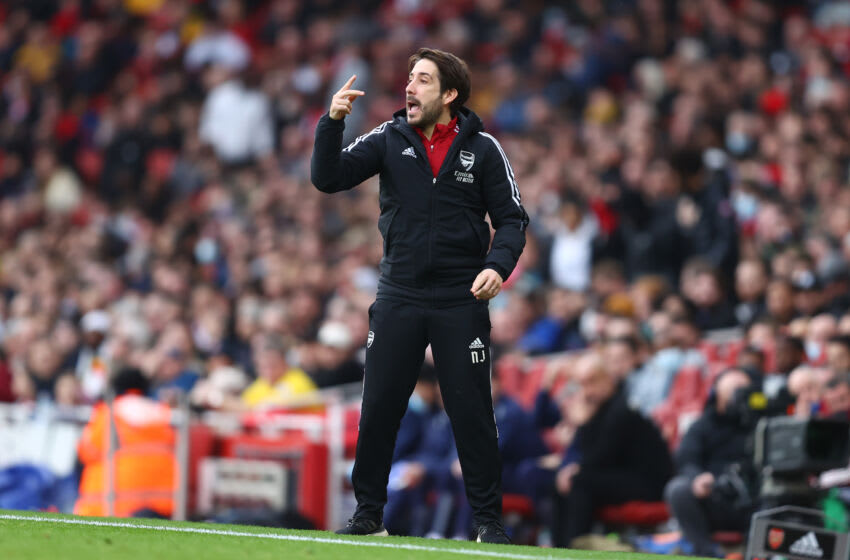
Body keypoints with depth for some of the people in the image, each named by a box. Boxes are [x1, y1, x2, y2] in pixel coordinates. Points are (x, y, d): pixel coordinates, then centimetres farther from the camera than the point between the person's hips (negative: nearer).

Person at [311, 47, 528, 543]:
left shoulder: (482, 149, -1)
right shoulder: (390, 139, 3)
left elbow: (512, 219, 1)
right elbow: (328, 178, -3)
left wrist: (498, 265, -17)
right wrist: (332, 124, -18)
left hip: (461, 302, -2)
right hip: (399, 297, 2)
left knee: (473, 414, -1)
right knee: (378, 409, 3)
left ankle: (489, 520, 8)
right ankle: (369, 514, 15)